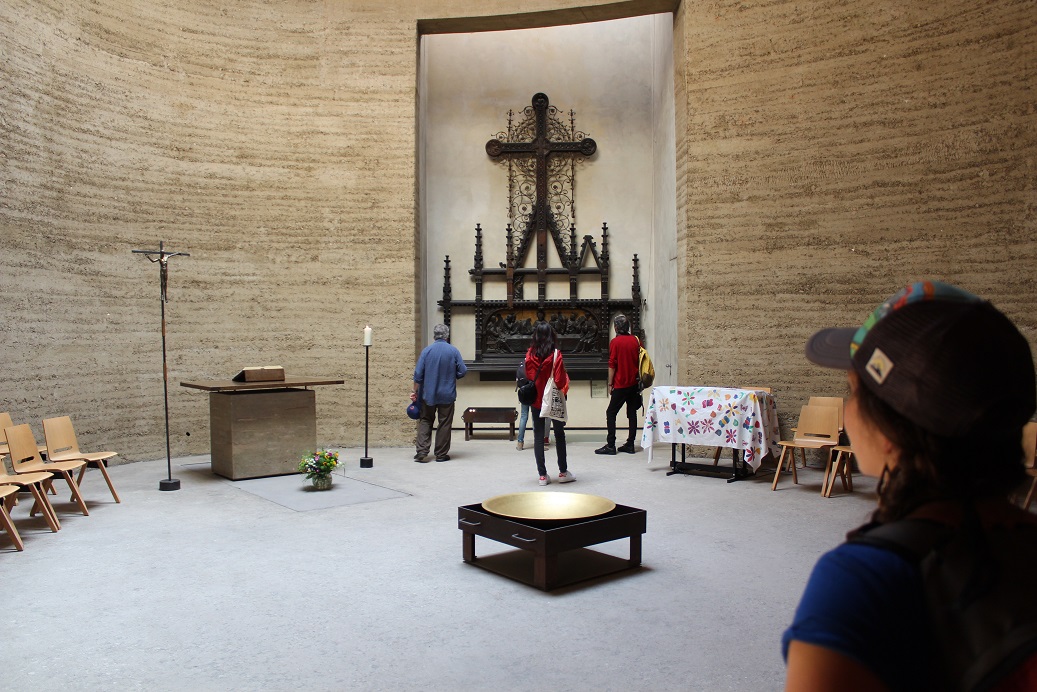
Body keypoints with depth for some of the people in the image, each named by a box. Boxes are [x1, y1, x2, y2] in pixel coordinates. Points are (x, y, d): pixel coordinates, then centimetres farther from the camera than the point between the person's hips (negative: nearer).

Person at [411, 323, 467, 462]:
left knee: (425, 421, 11)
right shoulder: (453, 351, -5)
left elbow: (418, 374, -3)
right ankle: (441, 454, 12)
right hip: (447, 394, -1)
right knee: (444, 424, 7)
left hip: (428, 394, 1)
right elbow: (462, 371, -5)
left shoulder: (427, 350, -3)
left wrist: (414, 391, 5)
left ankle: (422, 451, 0)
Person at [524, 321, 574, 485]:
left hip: (536, 400, 2)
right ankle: (563, 472, 18)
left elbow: (528, 377, 3)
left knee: (538, 436, 7)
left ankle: (542, 475, 8)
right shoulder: (555, 355, -14)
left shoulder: (530, 355, -4)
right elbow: (561, 381, -16)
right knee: (559, 435, 12)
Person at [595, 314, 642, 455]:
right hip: (634, 384, 6)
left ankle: (611, 445, -5)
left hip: (620, 385, -6)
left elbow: (612, 365, -11)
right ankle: (630, 445, 9)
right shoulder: (636, 341, 6)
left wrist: (610, 384, -5)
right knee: (632, 413, 9)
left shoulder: (615, 342, -9)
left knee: (611, 413, -1)